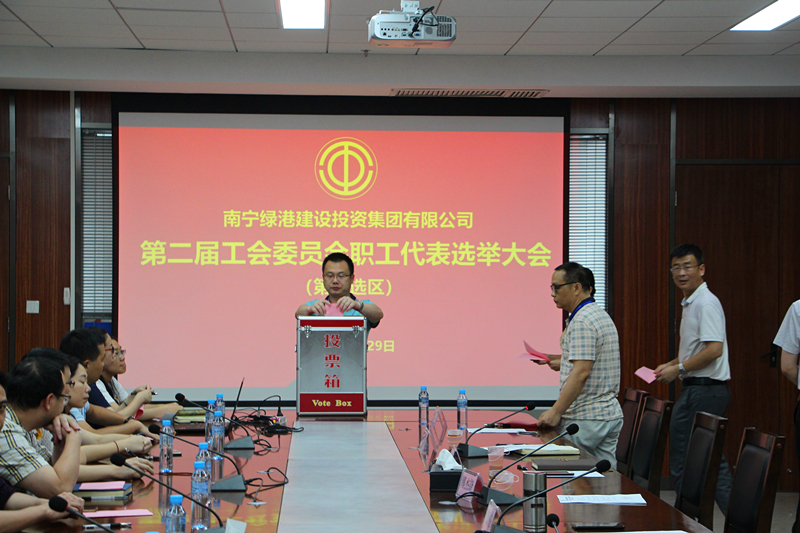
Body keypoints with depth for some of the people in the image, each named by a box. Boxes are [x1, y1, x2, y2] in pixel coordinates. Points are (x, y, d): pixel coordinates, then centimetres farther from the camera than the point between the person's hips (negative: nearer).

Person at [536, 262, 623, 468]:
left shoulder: (582, 321, -16)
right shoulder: (601, 315, 16)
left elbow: (581, 372, -24)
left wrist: (556, 411, -24)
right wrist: (563, 362, 25)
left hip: (585, 419, -10)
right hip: (610, 415, 10)